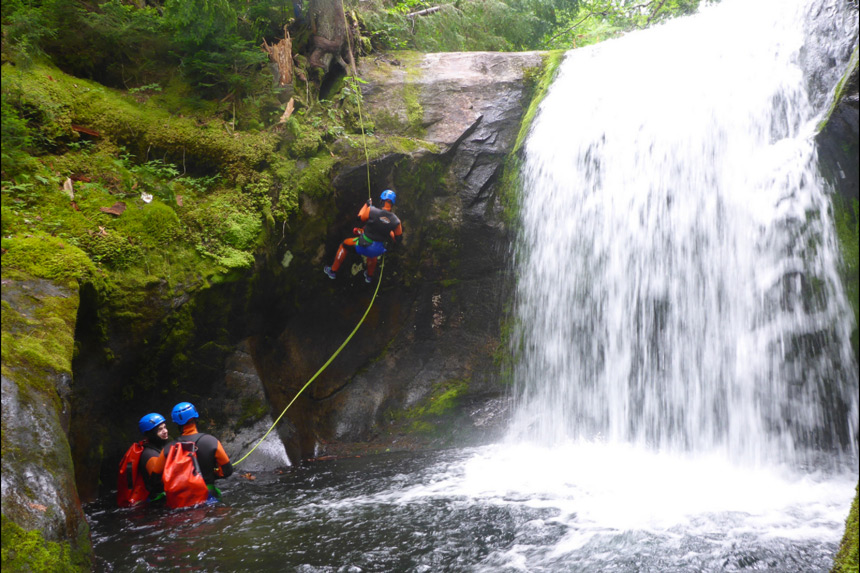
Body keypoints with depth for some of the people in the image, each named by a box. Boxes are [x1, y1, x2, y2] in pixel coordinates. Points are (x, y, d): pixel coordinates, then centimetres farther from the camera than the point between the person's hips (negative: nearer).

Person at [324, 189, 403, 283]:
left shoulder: (372, 211, -22)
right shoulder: (396, 221, -15)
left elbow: (360, 218, -2)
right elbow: (398, 237, -1)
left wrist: (366, 205, 12)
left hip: (363, 246, -3)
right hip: (378, 251, 3)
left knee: (344, 245, 27)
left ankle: (333, 271, 36)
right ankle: (369, 276, 60)